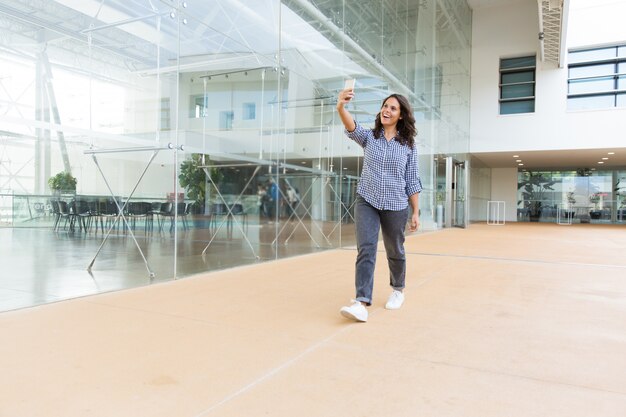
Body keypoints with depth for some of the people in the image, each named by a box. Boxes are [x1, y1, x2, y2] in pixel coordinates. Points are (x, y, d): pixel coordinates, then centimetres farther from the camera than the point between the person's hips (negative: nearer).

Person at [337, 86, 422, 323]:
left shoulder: (408, 145, 4)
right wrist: (341, 107, -40)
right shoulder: (369, 137, 3)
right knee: (365, 249, -12)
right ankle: (362, 302, -12)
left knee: (395, 252, 13)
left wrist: (415, 212, 2)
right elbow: (351, 127, -19)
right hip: (366, 201, 0)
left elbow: (412, 181, 5)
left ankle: (397, 290, 36)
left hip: (396, 205, 0)